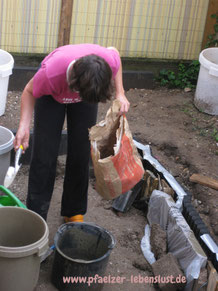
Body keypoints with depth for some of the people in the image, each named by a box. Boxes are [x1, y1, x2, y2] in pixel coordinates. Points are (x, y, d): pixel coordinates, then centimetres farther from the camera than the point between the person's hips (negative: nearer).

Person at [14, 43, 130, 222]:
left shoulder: (109, 61, -39)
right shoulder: (50, 73, -45)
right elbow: (30, 92, -21)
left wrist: (120, 94, -18)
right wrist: (24, 126, -34)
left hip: (86, 89, 2)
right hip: (52, 95, -2)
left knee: (81, 155, 1)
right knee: (44, 155, -7)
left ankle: (74, 213, 17)